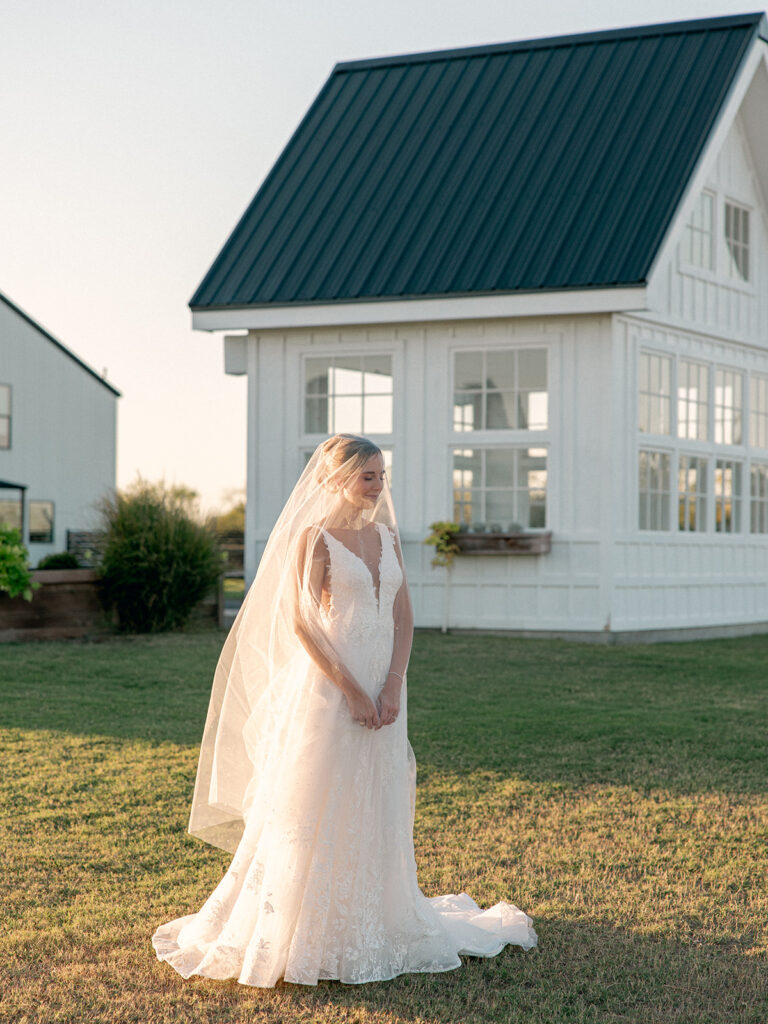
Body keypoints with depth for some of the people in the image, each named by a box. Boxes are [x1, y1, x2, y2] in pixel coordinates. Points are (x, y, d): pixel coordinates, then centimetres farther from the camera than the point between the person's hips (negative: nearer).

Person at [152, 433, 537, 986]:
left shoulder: (387, 536, 11)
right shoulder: (314, 538, -8)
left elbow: (404, 616, 8)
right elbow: (299, 623, -13)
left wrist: (393, 686, -6)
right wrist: (350, 690, -16)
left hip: (383, 688, 6)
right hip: (326, 685, -6)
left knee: (379, 812, 12)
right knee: (317, 811, -2)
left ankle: (372, 930, 24)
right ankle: (299, 936, 9)